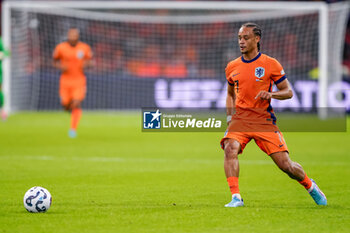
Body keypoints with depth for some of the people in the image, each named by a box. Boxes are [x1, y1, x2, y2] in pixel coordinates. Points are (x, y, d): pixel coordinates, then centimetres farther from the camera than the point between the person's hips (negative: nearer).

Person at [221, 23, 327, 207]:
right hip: (240, 118, 2)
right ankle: (236, 198, -27)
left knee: (285, 164, -4)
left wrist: (271, 94, -17)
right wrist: (230, 116, 10)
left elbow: (288, 92, 2)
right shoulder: (232, 67, 9)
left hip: (264, 119, -2)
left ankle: (310, 186, 25)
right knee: (230, 149, -28)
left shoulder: (271, 64, -2)